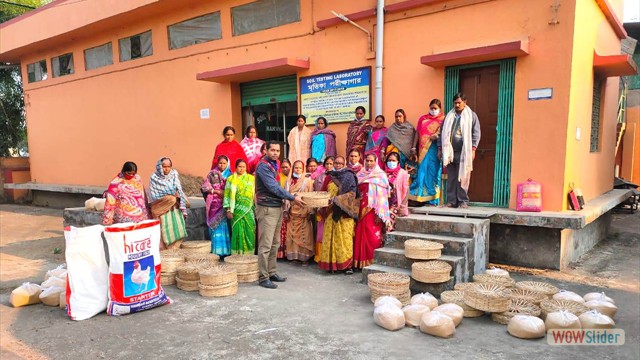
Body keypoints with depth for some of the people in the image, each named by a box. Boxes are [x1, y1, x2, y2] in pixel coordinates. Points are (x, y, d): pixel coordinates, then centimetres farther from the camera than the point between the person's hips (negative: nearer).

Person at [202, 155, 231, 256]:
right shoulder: (212, 174, 6)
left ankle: (226, 249, 3)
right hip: (215, 203, -2)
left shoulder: (229, 174, 12)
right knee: (217, 225, -4)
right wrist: (217, 191, -10)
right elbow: (204, 187, 1)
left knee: (225, 225, -2)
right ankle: (217, 250, -1)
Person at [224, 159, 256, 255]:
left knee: (249, 231, -1)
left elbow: (255, 193, 8)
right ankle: (237, 253, 6)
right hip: (236, 210, -1)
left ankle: (248, 253, 9)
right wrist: (228, 210, -4)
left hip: (248, 210, 1)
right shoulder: (231, 179, 6)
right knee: (238, 231, -3)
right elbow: (227, 195, 3)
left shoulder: (251, 178, 9)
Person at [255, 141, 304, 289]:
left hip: (277, 207, 9)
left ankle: (272, 272, 23)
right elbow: (273, 188, -20)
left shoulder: (275, 164, 13)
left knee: (275, 244, 13)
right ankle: (263, 277, 1)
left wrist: (290, 196, 6)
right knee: (265, 245, -6)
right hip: (267, 209, -9)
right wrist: (293, 198, -16)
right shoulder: (263, 166, -14)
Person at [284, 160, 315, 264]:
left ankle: (305, 257, 4)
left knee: (304, 235, -3)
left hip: (304, 212, -3)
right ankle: (293, 255, 14)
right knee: (292, 234, 5)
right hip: (292, 212, 3)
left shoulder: (308, 180, 1)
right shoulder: (289, 181, 10)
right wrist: (286, 211, 0)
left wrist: (310, 212, -10)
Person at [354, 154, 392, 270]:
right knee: (361, 235, 4)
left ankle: (372, 261, 5)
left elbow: (383, 196, -7)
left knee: (373, 236, -5)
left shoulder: (380, 175, 0)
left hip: (373, 210, -4)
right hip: (362, 210, 4)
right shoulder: (360, 175, 13)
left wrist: (380, 214, -14)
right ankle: (361, 261, 13)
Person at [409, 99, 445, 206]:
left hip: (434, 150, -2)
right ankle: (420, 197, 4)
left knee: (433, 172, -2)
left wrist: (437, 135, -21)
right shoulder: (423, 119, 16)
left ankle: (432, 198, 5)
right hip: (422, 150, 3)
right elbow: (417, 133, 13)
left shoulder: (443, 119, 6)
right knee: (421, 172, -1)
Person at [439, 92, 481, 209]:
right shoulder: (449, 116, 17)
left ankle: (463, 201, 3)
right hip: (449, 152, 3)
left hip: (464, 152, -3)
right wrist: (440, 149, 12)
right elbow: (443, 133, 18)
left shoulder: (471, 115, 6)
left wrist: (473, 149, -6)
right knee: (451, 178, 4)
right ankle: (452, 201, 9)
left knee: (463, 177, -4)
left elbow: (476, 133, 2)